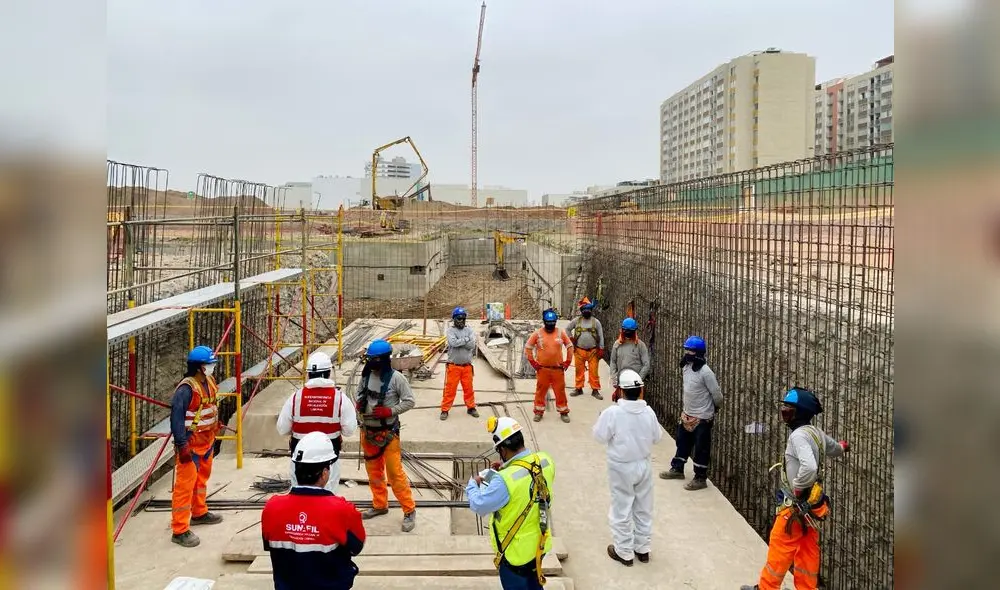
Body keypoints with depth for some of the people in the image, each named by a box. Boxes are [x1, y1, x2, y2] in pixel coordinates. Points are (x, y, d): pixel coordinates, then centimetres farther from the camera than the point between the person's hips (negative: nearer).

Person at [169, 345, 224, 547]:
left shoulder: (209, 382, 4)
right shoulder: (186, 389, -24)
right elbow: (176, 418, -26)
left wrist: (216, 427, 22)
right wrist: (182, 445, -26)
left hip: (206, 440, 9)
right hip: (190, 443, -9)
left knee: (202, 478, 25)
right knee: (185, 485, -6)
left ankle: (199, 513, 44)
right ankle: (180, 530, -1)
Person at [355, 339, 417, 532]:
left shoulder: (396, 377, -16)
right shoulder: (366, 375, -1)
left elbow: (409, 401, -11)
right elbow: (360, 393, 16)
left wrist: (389, 411, -21)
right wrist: (360, 404, -6)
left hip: (388, 432, -6)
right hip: (368, 431, 6)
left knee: (395, 472, -5)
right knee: (373, 471, 18)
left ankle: (409, 510, 7)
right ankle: (380, 505, 35)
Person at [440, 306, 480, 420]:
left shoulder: (469, 330, 5)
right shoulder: (450, 331, -3)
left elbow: (472, 345, -10)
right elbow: (453, 343, -22)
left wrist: (459, 342, -13)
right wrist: (466, 339, -12)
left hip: (467, 366, 3)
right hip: (454, 366, -3)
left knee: (468, 388, 12)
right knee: (450, 388, 1)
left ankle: (471, 407, 26)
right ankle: (445, 410, 9)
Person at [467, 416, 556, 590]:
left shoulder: (506, 480, -36)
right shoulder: (545, 461, -15)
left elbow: (478, 506, -22)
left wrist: (473, 484, -4)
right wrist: (507, 469, 4)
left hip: (515, 551, -6)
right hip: (539, 544, 6)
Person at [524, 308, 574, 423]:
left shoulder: (561, 332, 1)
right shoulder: (537, 333, -4)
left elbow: (570, 346, 9)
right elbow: (528, 347, 2)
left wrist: (568, 361, 4)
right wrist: (533, 362, -2)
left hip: (558, 369, 1)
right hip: (542, 369, -1)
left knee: (560, 391, 7)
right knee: (541, 391, 8)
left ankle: (563, 412, 19)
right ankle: (539, 411, 20)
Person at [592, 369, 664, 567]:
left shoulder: (612, 412, -23)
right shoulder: (648, 412, -10)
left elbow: (600, 436, -11)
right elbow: (657, 437, 3)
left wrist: (604, 418, 5)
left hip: (621, 468, -4)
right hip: (644, 465, 4)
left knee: (621, 510, 11)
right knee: (644, 509, 18)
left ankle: (624, 552, 21)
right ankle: (643, 549, 31)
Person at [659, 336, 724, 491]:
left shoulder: (705, 372, -24)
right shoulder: (685, 367, 0)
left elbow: (717, 393, -15)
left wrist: (715, 407, 1)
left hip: (702, 417, -8)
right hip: (686, 414, 8)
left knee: (701, 448, 4)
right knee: (682, 442, 21)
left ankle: (700, 478, 16)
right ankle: (677, 469, 38)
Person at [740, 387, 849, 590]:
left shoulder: (799, 435, -24)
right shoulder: (817, 433, 4)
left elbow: (809, 467, -39)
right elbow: (835, 449, 24)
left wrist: (797, 488, -22)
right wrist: (841, 447, 48)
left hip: (796, 504, -9)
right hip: (812, 503, 9)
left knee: (780, 548, 5)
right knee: (807, 551, 15)